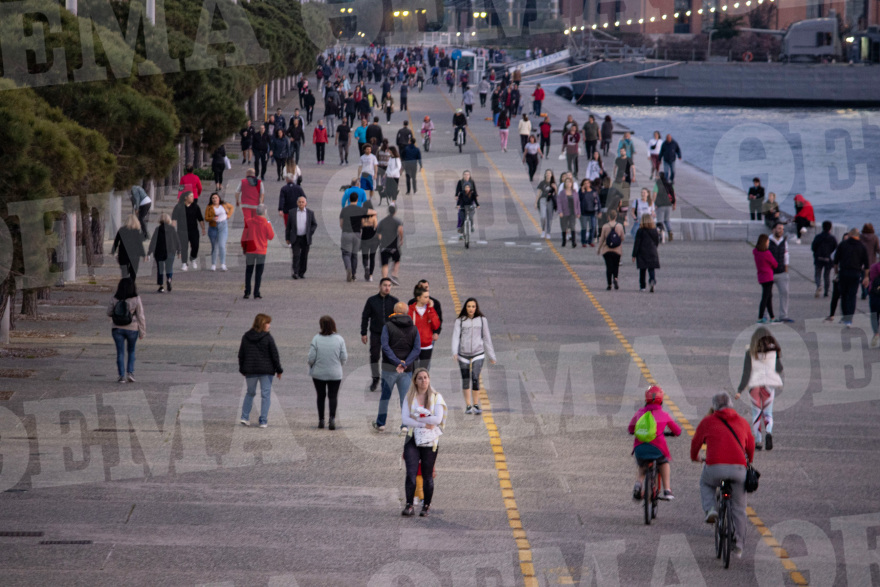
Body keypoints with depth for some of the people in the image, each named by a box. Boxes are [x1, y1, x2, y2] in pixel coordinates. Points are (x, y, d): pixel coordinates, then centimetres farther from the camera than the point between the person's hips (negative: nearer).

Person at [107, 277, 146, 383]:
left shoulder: (114, 300, -8)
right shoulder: (136, 300, -11)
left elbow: (109, 313, 3)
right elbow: (140, 316, -7)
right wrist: (142, 332, 0)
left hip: (117, 329, 1)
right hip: (132, 329, -1)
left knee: (120, 352, 8)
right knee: (131, 351, 18)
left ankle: (122, 375, 4)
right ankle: (130, 372, 6)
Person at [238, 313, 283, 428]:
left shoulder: (246, 337, 4)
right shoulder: (267, 338, -10)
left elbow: (241, 354, 8)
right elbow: (274, 355, -8)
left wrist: (242, 369, 18)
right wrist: (279, 370, 1)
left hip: (250, 371, 4)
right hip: (266, 370, -4)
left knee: (250, 393, 19)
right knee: (265, 394, 4)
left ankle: (245, 417, 10)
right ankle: (263, 421, 0)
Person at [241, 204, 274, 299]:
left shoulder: (249, 222, -3)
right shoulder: (266, 224, -9)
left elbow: (244, 237, 1)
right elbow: (271, 236, -1)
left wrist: (243, 248, 14)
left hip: (250, 250, 2)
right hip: (261, 251, -2)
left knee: (248, 272, 12)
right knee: (258, 273, 4)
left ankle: (247, 292, 7)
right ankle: (256, 294, 1)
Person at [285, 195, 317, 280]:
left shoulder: (310, 213, 4)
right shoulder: (292, 213, 3)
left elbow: (315, 224, 13)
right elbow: (288, 226, 7)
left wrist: (310, 233, -2)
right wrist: (287, 238, 5)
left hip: (306, 238, 1)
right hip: (295, 238, -1)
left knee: (304, 256, 5)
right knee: (296, 255, -13)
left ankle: (302, 273, 17)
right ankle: (295, 273, -17)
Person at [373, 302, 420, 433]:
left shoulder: (388, 326, -3)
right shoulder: (413, 329, 5)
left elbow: (385, 346, -15)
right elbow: (416, 349, -5)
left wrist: (397, 362, -18)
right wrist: (405, 363, -13)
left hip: (389, 368, -1)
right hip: (407, 370, 1)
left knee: (385, 396, 12)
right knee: (405, 398, 6)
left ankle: (380, 424, 21)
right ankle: (405, 426, -4)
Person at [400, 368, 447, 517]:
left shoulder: (436, 397, 1)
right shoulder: (409, 397, 5)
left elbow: (438, 419, -11)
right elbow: (405, 419, -7)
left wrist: (416, 418, -9)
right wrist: (424, 424, -14)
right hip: (412, 439, 1)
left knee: (427, 475, 4)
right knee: (411, 473, -12)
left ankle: (427, 505, 16)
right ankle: (409, 506, -14)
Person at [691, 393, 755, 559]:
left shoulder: (707, 421, 13)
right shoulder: (742, 422, 20)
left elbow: (696, 442, 26)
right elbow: (750, 446, 32)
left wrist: (694, 457, 48)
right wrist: (748, 461, 54)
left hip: (715, 467, -2)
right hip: (738, 469, 2)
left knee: (705, 484, 33)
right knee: (738, 508, 15)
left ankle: (710, 509, 8)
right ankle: (738, 547, 18)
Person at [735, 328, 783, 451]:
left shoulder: (750, 352, -3)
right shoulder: (774, 350, -1)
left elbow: (746, 372, -7)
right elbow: (779, 369, 3)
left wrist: (740, 391, -5)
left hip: (754, 385, -1)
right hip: (769, 384, 1)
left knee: (756, 413, 11)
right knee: (768, 414, 8)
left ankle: (757, 441, 7)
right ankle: (769, 432, -22)